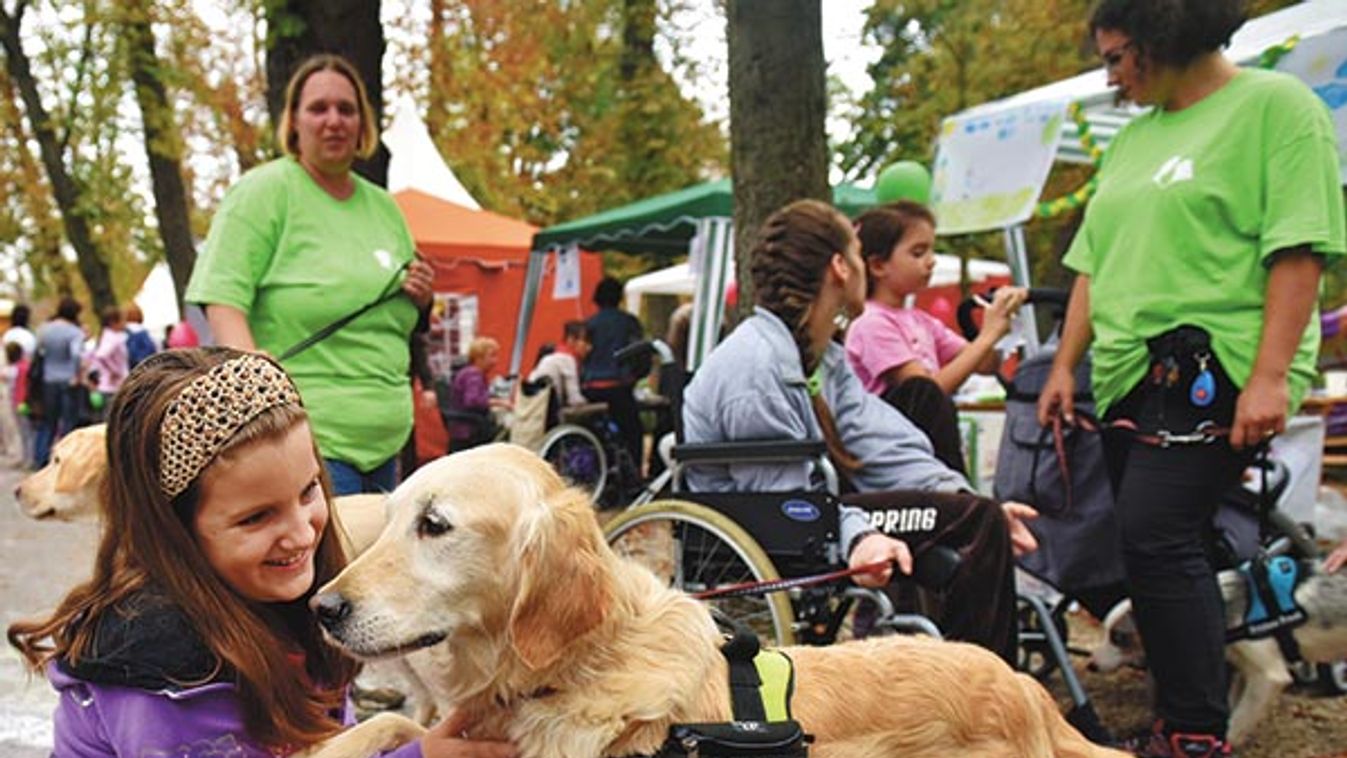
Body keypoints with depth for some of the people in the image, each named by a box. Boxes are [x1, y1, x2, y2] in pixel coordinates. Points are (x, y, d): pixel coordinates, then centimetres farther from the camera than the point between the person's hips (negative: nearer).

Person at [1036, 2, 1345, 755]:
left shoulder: (1276, 105, -2)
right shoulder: (1135, 135, 19)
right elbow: (1096, 262, 21)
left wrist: (1269, 378, -19)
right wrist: (1066, 365, 13)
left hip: (1215, 373, -7)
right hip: (1131, 378, 7)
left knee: (1157, 540, -15)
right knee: (1169, 550, 8)